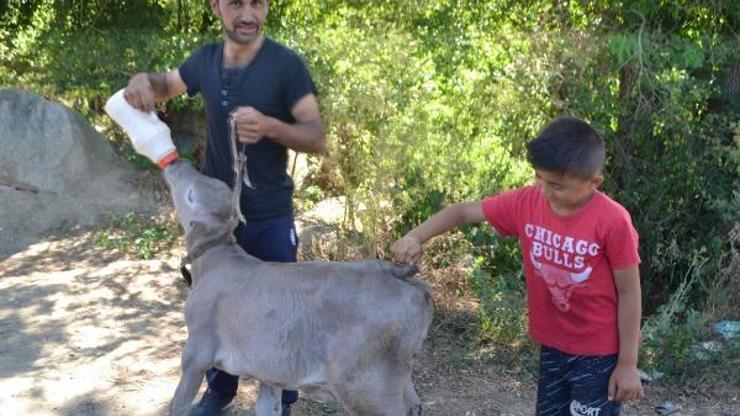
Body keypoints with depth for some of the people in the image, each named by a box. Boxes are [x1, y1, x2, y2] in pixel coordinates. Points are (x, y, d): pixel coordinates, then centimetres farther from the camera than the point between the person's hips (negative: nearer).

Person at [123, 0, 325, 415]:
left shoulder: (286, 64, -15)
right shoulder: (206, 59, -1)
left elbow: (318, 138, -17)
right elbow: (166, 85, 18)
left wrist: (269, 126, -37)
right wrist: (142, 81, -7)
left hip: (269, 219, -4)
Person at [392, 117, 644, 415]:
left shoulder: (613, 222, -23)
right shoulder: (526, 203, -9)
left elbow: (629, 293, -15)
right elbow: (464, 211, 0)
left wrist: (627, 363, -11)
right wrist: (415, 237, -15)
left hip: (600, 353, -5)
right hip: (553, 346, 6)